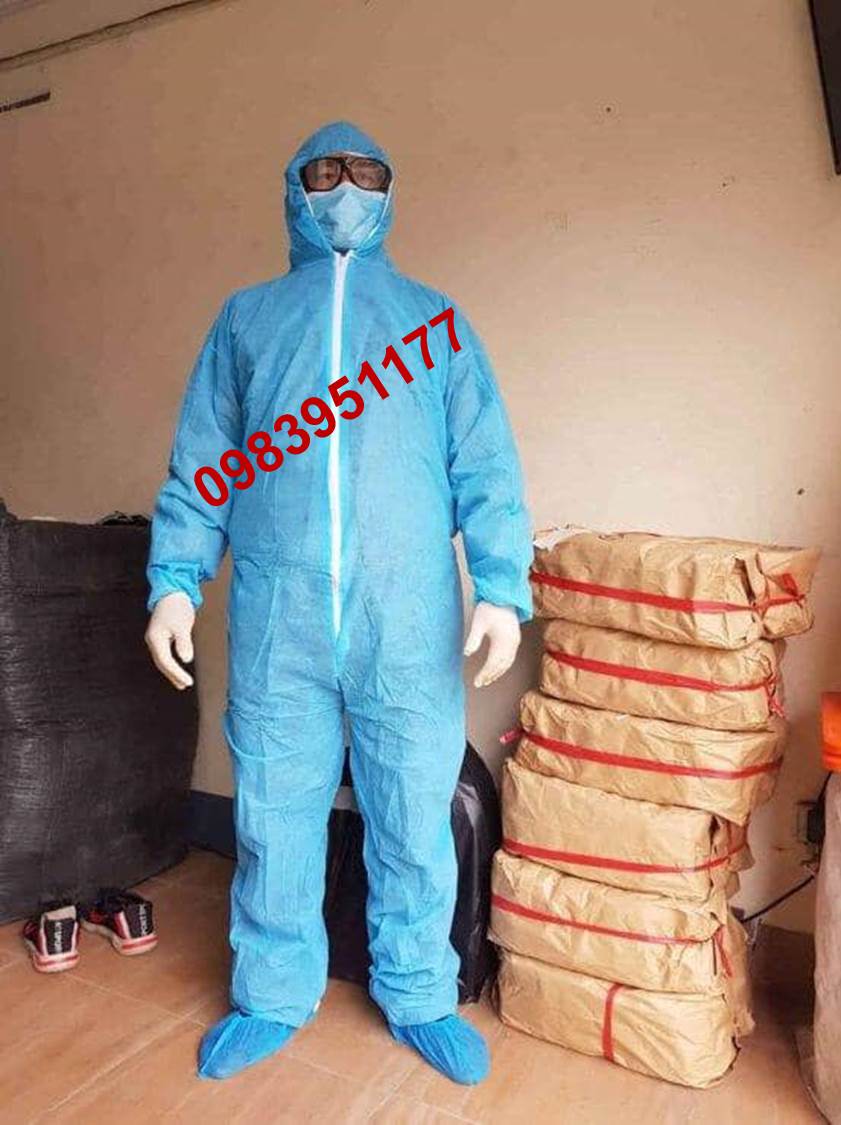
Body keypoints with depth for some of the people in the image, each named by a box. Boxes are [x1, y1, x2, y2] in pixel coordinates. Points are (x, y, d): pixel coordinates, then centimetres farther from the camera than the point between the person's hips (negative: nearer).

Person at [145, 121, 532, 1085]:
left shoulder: (435, 316, 15)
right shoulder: (246, 316, 18)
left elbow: (486, 465, 5)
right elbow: (198, 462, 12)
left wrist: (501, 588, -7)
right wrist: (175, 581, 0)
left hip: (410, 619, 0)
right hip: (276, 617, 1)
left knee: (416, 819, 9)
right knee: (272, 817, 10)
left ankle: (418, 997, 31)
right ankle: (273, 998, 32)